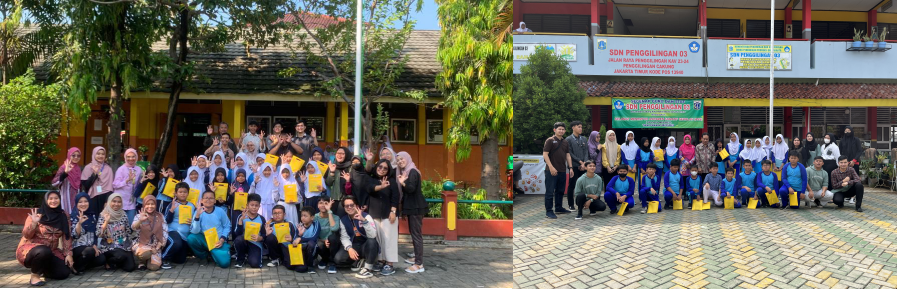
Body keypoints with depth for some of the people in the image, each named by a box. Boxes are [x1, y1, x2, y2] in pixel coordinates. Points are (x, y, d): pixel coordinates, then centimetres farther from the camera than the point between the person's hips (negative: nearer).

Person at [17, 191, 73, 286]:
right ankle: (35, 276, -14)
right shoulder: (37, 214, -9)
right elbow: (26, 235, -12)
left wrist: (68, 254, -6)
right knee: (44, 251, -39)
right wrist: (34, 223, -29)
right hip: (30, 249, -4)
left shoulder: (64, 216, 2)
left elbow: (67, 237, 3)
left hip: (51, 251, 5)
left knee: (64, 272, -14)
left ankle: (43, 269, 17)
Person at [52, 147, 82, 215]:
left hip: (76, 199, 6)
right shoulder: (64, 168, -10)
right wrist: (65, 173, -36)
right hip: (66, 199, -6)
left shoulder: (79, 169, 8)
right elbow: (54, 183, -23)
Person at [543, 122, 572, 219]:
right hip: (552, 171, -7)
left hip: (562, 170, 7)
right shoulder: (550, 140, -6)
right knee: (550, 191, -5)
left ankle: (559, 208, 27)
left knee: (560, 191, 15)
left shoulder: (565, 142, 14)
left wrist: (570, 167, 10)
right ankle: (548, 211, -2)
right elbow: (545, 154, -12)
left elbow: (567, 155, 20)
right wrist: (551, 167, -18)